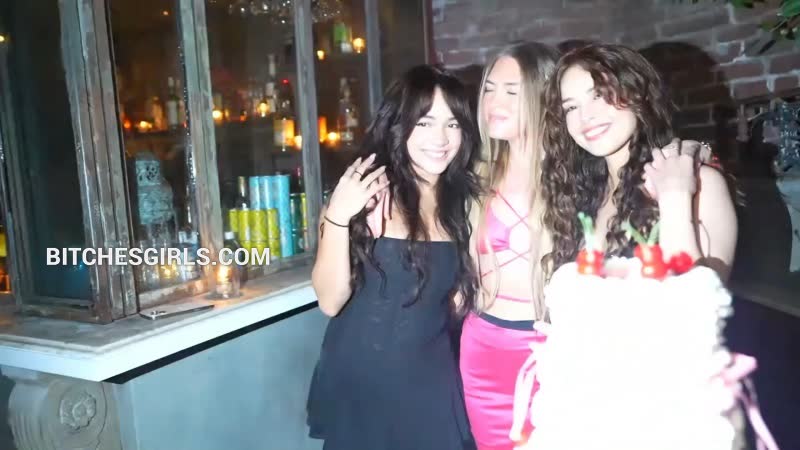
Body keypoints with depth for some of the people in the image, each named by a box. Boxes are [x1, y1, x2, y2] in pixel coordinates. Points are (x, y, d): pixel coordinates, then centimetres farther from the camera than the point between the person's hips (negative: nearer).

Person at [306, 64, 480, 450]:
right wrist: (337, 217, -26)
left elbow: (459, 298, 6)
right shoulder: (366, 196, -13)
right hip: (358, 384, -2)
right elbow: (331, 300, -15)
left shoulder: (461, 201, -2)